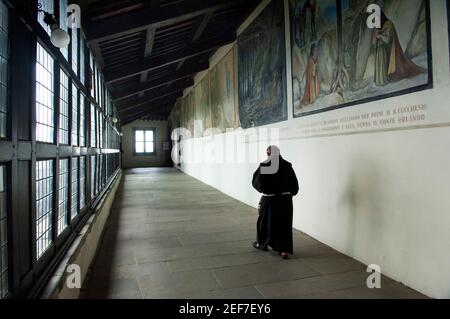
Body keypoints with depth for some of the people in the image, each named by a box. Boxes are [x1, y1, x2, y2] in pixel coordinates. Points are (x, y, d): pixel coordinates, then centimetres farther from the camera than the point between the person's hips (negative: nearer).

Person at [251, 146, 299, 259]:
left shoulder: (263, 166, -9)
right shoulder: (287, 165, -5)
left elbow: (255, 181, 0)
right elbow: (294, 183, 0)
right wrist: (290, 192, 17)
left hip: (269, 199, -1)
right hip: (285, 199, 1)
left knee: (265, 220, 18)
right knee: (284, 224, 8)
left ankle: (261, 243, 34)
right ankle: (284, 250, 3)